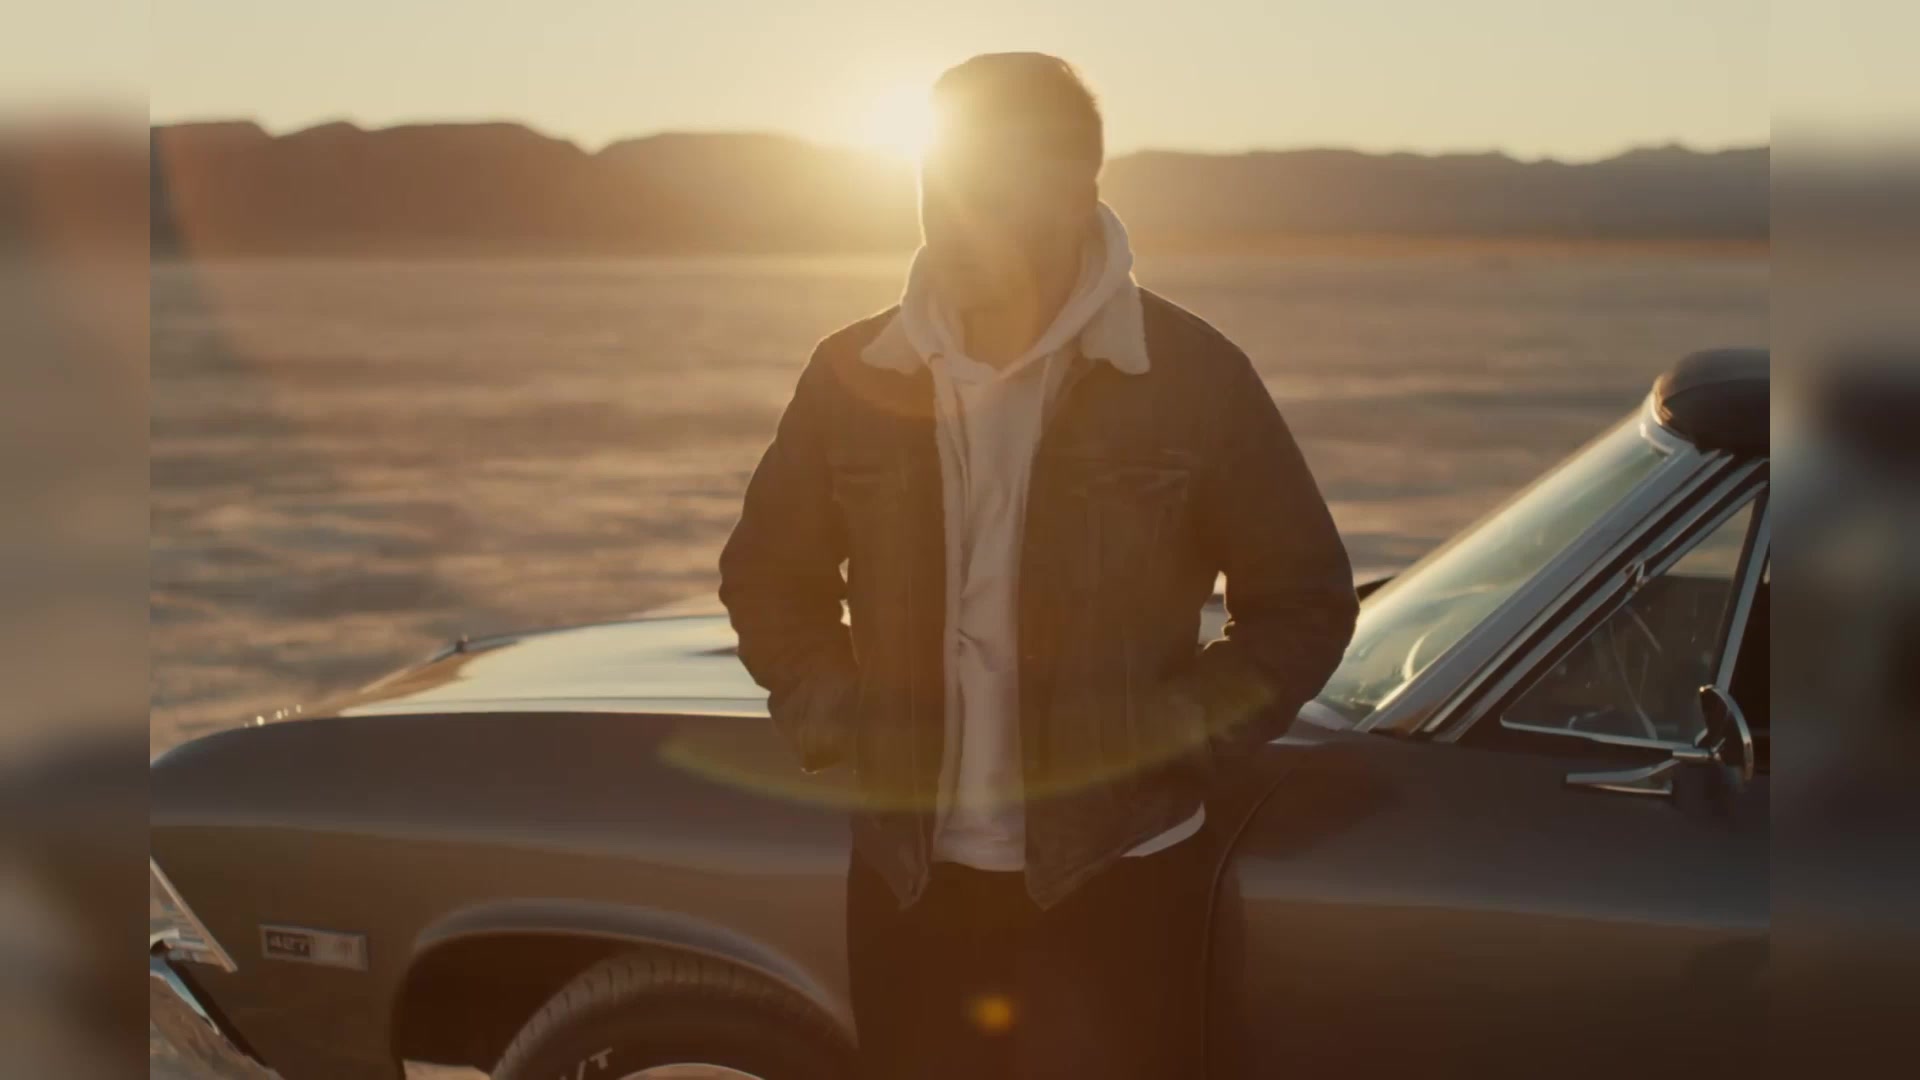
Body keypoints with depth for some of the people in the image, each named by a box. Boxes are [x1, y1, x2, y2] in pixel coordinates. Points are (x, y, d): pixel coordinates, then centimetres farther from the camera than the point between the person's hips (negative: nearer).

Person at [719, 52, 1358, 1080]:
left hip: (1117, 883, -3)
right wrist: (832, 719, 2)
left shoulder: (1191, 377, -6)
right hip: (907, 879, 3)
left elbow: (1304, 599, 1)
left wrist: (1178, 741, -9)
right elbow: (768, 576, 16)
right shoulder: (853, 377, 2)